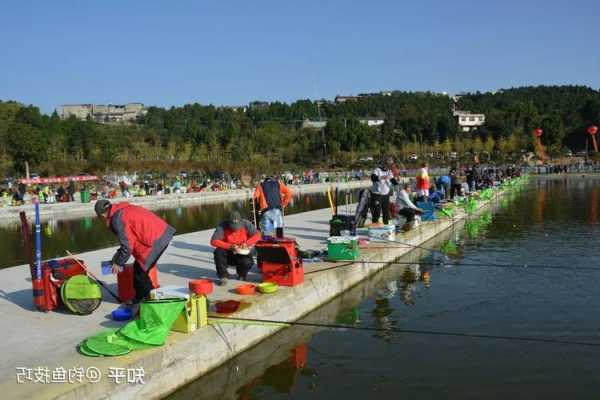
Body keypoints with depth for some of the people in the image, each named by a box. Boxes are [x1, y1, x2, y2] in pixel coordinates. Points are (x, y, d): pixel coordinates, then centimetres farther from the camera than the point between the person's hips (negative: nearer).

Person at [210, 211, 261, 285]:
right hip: (228, 254, 0)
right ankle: (223, 276, -10)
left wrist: (246, 243, -30)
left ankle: (242, 274, 8)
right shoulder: (222, 226, -18)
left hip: (242, 254, 0)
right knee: (218, 252, -31)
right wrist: (229, 246, -34)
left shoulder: (246, 224, -12)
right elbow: (213, 241, -23)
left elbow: (257, 235, -13)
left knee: (247, 262, -30)